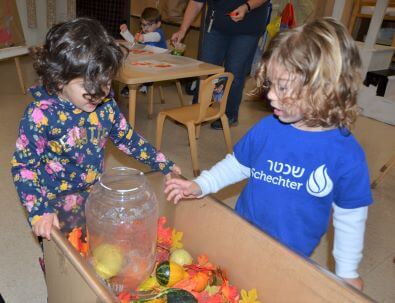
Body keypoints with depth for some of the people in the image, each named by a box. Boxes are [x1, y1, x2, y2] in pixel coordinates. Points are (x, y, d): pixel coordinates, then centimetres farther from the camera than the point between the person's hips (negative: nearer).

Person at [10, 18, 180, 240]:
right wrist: (39, 211, -24)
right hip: (58, 209, -3)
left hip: (96, 198, 4)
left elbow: (127, 138, 3)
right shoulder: (40, 116, -24)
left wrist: (163, 164, 4)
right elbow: (23, 166, -16)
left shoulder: (106, 105, -11)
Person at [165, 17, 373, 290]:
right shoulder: (267, 128, -13)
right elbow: (237, 164, 4)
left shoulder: (346, 154, -19)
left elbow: (351, 217, -8)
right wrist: (200, 186, -6)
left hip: (293, 257, -2)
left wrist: (347, 272, 0)